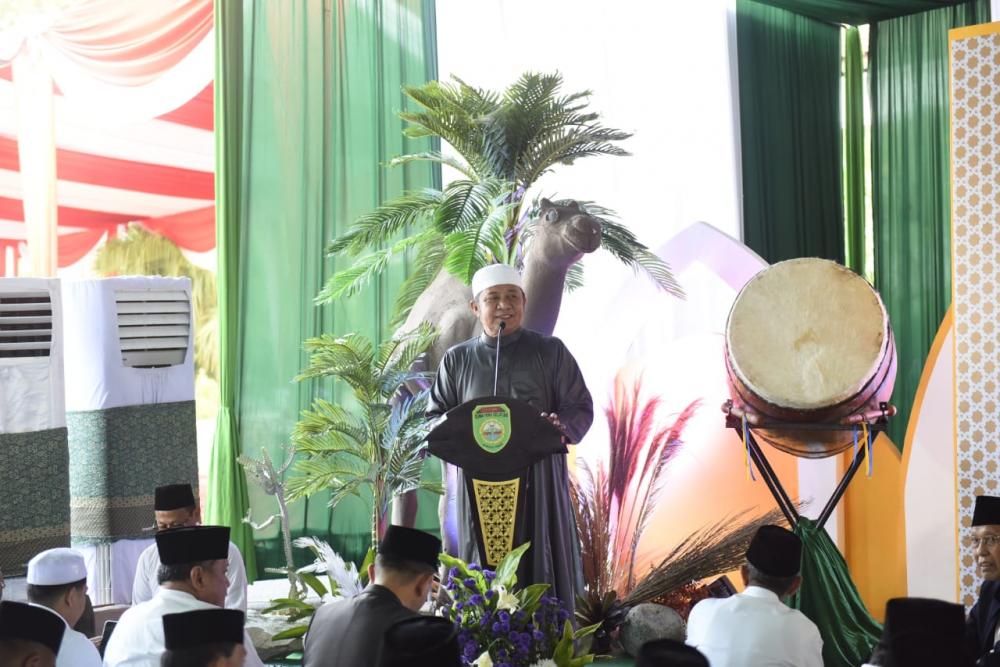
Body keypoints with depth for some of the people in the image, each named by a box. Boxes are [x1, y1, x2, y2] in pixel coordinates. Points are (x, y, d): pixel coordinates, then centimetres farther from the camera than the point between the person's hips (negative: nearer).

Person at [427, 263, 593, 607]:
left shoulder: (550, 352, 5)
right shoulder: (457, 359, 10)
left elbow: (581, 407, 3)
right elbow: (434, 416, 10)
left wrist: (561, 425, -20)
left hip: (538, 479, -1)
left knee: (542, 566, -1)